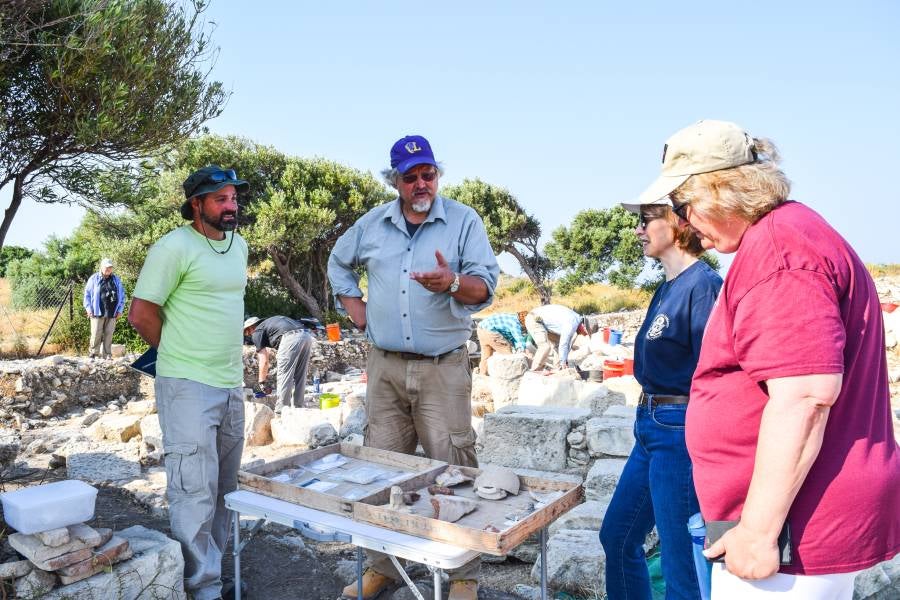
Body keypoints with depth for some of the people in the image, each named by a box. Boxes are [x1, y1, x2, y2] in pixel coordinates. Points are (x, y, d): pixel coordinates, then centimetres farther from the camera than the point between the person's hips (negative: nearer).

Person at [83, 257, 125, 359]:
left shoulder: (116, 280, 13)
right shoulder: (94, 279, 5)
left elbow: (122, 295, 16)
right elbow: (87, 294, 6)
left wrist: (120, 310, 9)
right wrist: (89, 309, -2)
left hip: (112, 313, 2)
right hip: (98, 312, -2)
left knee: (108, 335, 5)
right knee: (96, 335, -3)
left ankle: (107, 355, 10)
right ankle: (94, 354, 7)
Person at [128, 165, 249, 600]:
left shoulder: (239, 245, 11)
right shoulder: (175, 247, -12)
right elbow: (141, 313, -10)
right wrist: (180, 353, 2)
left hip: (232, 384, 8)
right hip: (189, 386, -7)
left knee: (223, 489, 15)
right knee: (196, 493, -3)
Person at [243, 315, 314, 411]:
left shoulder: (257, 332, 14)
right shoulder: (269, 322, 36)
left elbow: (264, 361, 10)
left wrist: (261, 382, 20)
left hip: (291, 338, -8)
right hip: (306, 336, 8)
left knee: (284, 376, 2)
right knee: (300, 377, 15)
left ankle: (281, 410, 4)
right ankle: (297, 408, 20)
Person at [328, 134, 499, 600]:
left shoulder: (464, 220, -3)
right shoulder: (372, 224, 8)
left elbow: (486, 285, -12)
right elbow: (338, 263, 24)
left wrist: (453, 284, -32)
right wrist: (355, 309, 12)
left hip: (443, 369, -4)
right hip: (384, 367, 4)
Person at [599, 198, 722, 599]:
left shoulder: (702, 285, -16)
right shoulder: (668, 287, 11)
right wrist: (649, 418, 19)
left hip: (679, 432, -9)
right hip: (651, 427, 9)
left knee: (680, 557, 5)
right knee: (617, 536, 20)